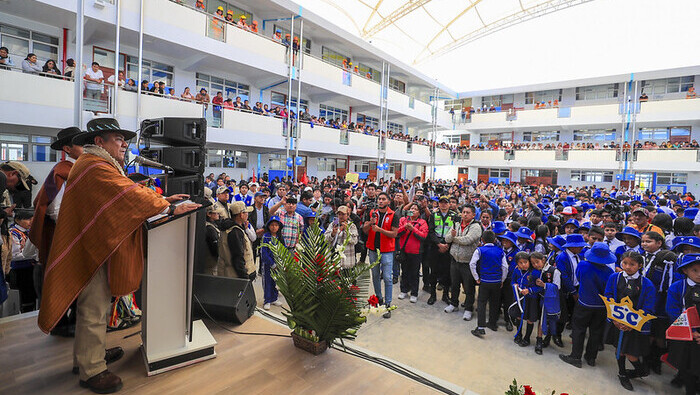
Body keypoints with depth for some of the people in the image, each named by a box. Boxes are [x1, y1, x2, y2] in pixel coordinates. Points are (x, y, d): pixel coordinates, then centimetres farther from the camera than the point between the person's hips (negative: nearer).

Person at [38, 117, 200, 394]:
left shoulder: (102, 165, 15)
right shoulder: (94, 167, -20)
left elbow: (126, 192, 12)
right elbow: (128, 195, -26)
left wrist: (161, 199, 2)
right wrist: (169, 209, -22)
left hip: (97, 247, 11)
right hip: (91, 250, -11)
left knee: (96, 306, 22)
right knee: (94, 311, 1)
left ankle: (89, 353, 38)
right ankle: (91, 371, 16)